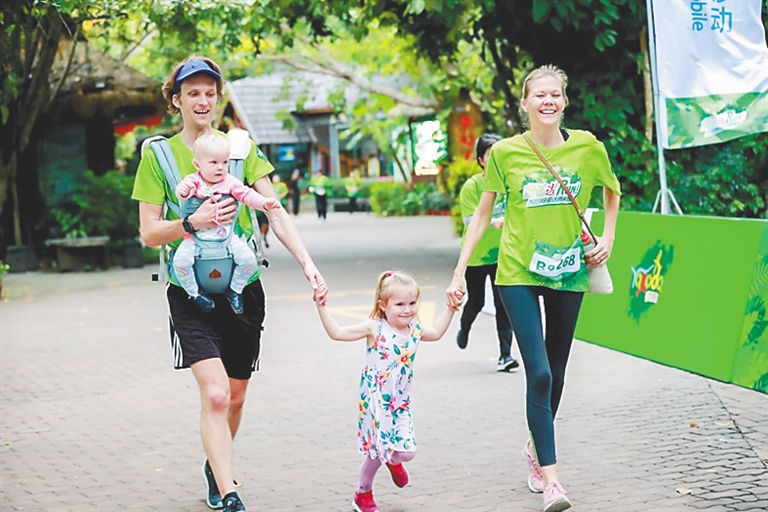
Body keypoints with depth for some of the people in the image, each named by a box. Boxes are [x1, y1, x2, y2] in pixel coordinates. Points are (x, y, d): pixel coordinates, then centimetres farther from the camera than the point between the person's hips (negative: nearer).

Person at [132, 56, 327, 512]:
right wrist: (193, 223, -20)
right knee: (215, 393, -19)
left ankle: (215, 467, 39)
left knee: (235, 396, 12)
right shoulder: (158, 155, 0)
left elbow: (276, 212, -1)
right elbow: (149, 233, -1)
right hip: (191, 290, -3)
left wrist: (308, 264, -13)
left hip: (243, 286, 3)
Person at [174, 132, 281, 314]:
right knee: (180, 260, -24)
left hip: (226, 236, 2)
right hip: (196, 236, -2)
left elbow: (247, 195, -3)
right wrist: (182, 189, -46)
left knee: (248, 259, -15)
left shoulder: (230, 182, 3)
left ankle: (235, 289, 9)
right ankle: (194, 293, -1)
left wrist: (265, 203, -19)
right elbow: (182, 192, -21)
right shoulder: (193, 181, -4)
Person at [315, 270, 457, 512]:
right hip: (375, 402, -4)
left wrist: (450, 308, 22)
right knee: (377, 451, 2)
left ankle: (393, 461, 34)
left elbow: (436, 333, 24)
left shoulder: (414, 330, 2)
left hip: (400, 403, 4)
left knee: (406, 452, -5)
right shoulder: (375, 329, -13)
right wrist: (322, 307, -23)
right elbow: (336, 333, -15)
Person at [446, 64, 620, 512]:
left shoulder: (587, 147, -3)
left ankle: (536, 447, 38)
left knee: (556, 372, 12)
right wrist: (460, 273, -1)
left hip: (568, 272, 3)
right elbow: (482, 215, 2)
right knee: (539, 373, -13)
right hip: (518, 272, -2)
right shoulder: (505, 152, -6)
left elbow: (612, 192, 17)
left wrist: (608, 237, 3)